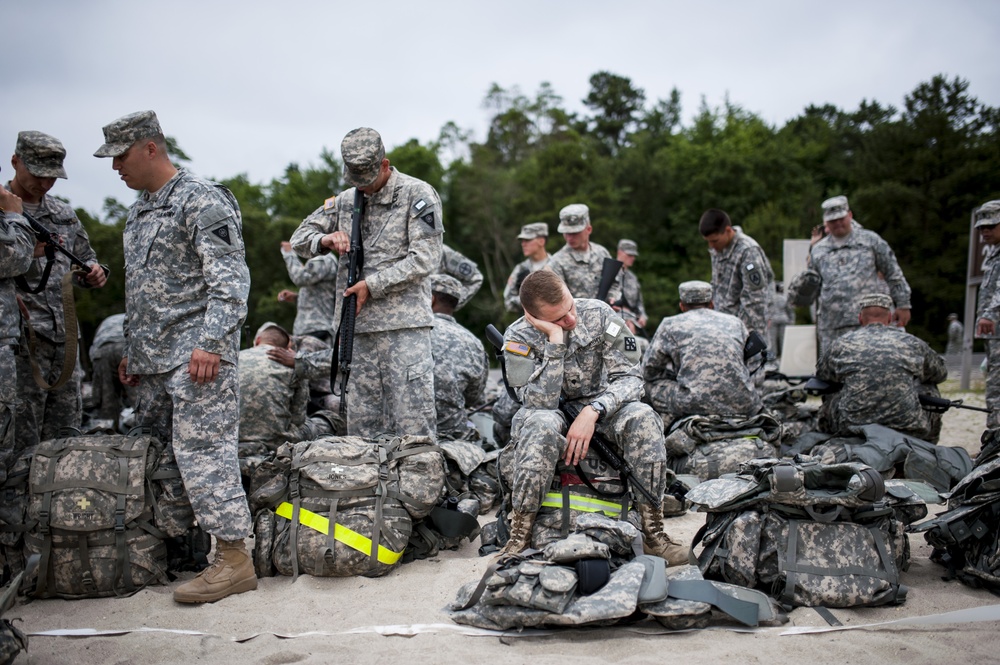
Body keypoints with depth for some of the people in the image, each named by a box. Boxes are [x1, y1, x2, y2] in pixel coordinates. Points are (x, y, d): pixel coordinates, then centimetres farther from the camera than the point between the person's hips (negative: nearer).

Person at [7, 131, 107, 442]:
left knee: (65, 437, 10)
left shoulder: (65, 214, 15)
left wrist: (94, 274, 2)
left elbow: (85, 261, 24)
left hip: (64, 341, 6)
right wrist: (28, 250, -21)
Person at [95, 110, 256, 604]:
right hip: (153, 359, 9)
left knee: (203, 450, -11)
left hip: (197, 355, -9)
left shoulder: (202, 201, -8)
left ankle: (233, 558, -7)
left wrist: (209, 343, -23)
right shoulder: (138, 211, 21)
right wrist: (132, 351, 23)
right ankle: (172, 546, 27)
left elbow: (230, 280, -16)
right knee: (159, 452, 13)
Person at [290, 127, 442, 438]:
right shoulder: (346, 201, 16)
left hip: (404, 326, -6)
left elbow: (425, 259, -9)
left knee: (413, 424, -8)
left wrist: (372, 285, -12)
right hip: (358, 327, 6)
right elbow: (300, 238, 21)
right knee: (361, 424, 9)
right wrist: (326, 240, -3)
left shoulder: (418, 195, -1)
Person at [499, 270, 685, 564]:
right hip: (554, 415, -2)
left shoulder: (598, 314, -13)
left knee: (643, 418, -29)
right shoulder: (519, 338, -18)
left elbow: (629, 377, -16)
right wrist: (555, 339, -34)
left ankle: (653, 531, -21)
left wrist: (593, 411, -33)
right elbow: (542, 403, -29)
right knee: (542, 424, -38)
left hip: (599, 407, 2)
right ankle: (519, 537, -27)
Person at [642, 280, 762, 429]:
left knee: (652, 385, 17)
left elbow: (649, 371, 16)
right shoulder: (736, 322, 21)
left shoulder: (670, 324, 13)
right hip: (744, 407, 4)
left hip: (697, 404, -4)